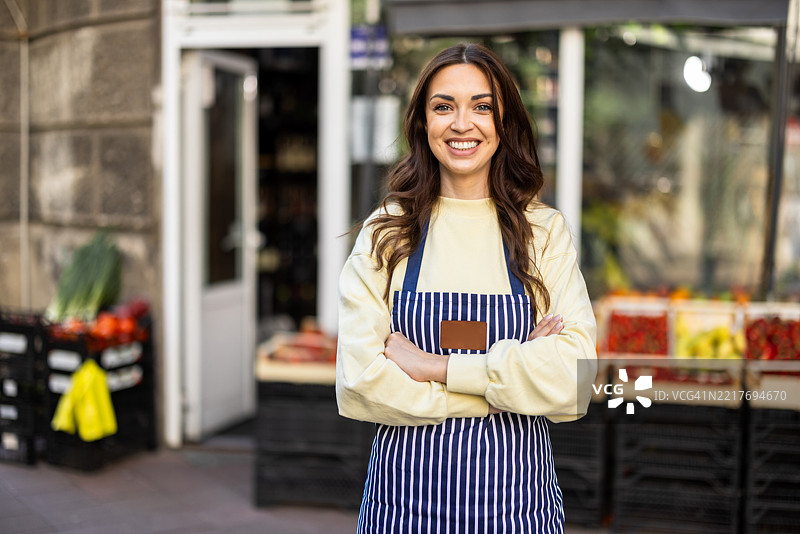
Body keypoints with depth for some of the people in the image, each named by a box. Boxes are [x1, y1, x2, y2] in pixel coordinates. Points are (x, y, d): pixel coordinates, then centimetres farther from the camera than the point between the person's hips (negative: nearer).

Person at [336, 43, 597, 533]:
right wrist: (510, 373, -12)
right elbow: (358, 384, -11)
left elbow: (574, 378, -12)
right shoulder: (384, 234, -2)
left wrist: (433, 366, -16)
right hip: (406, 490, 0)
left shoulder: (544, 231, 0)